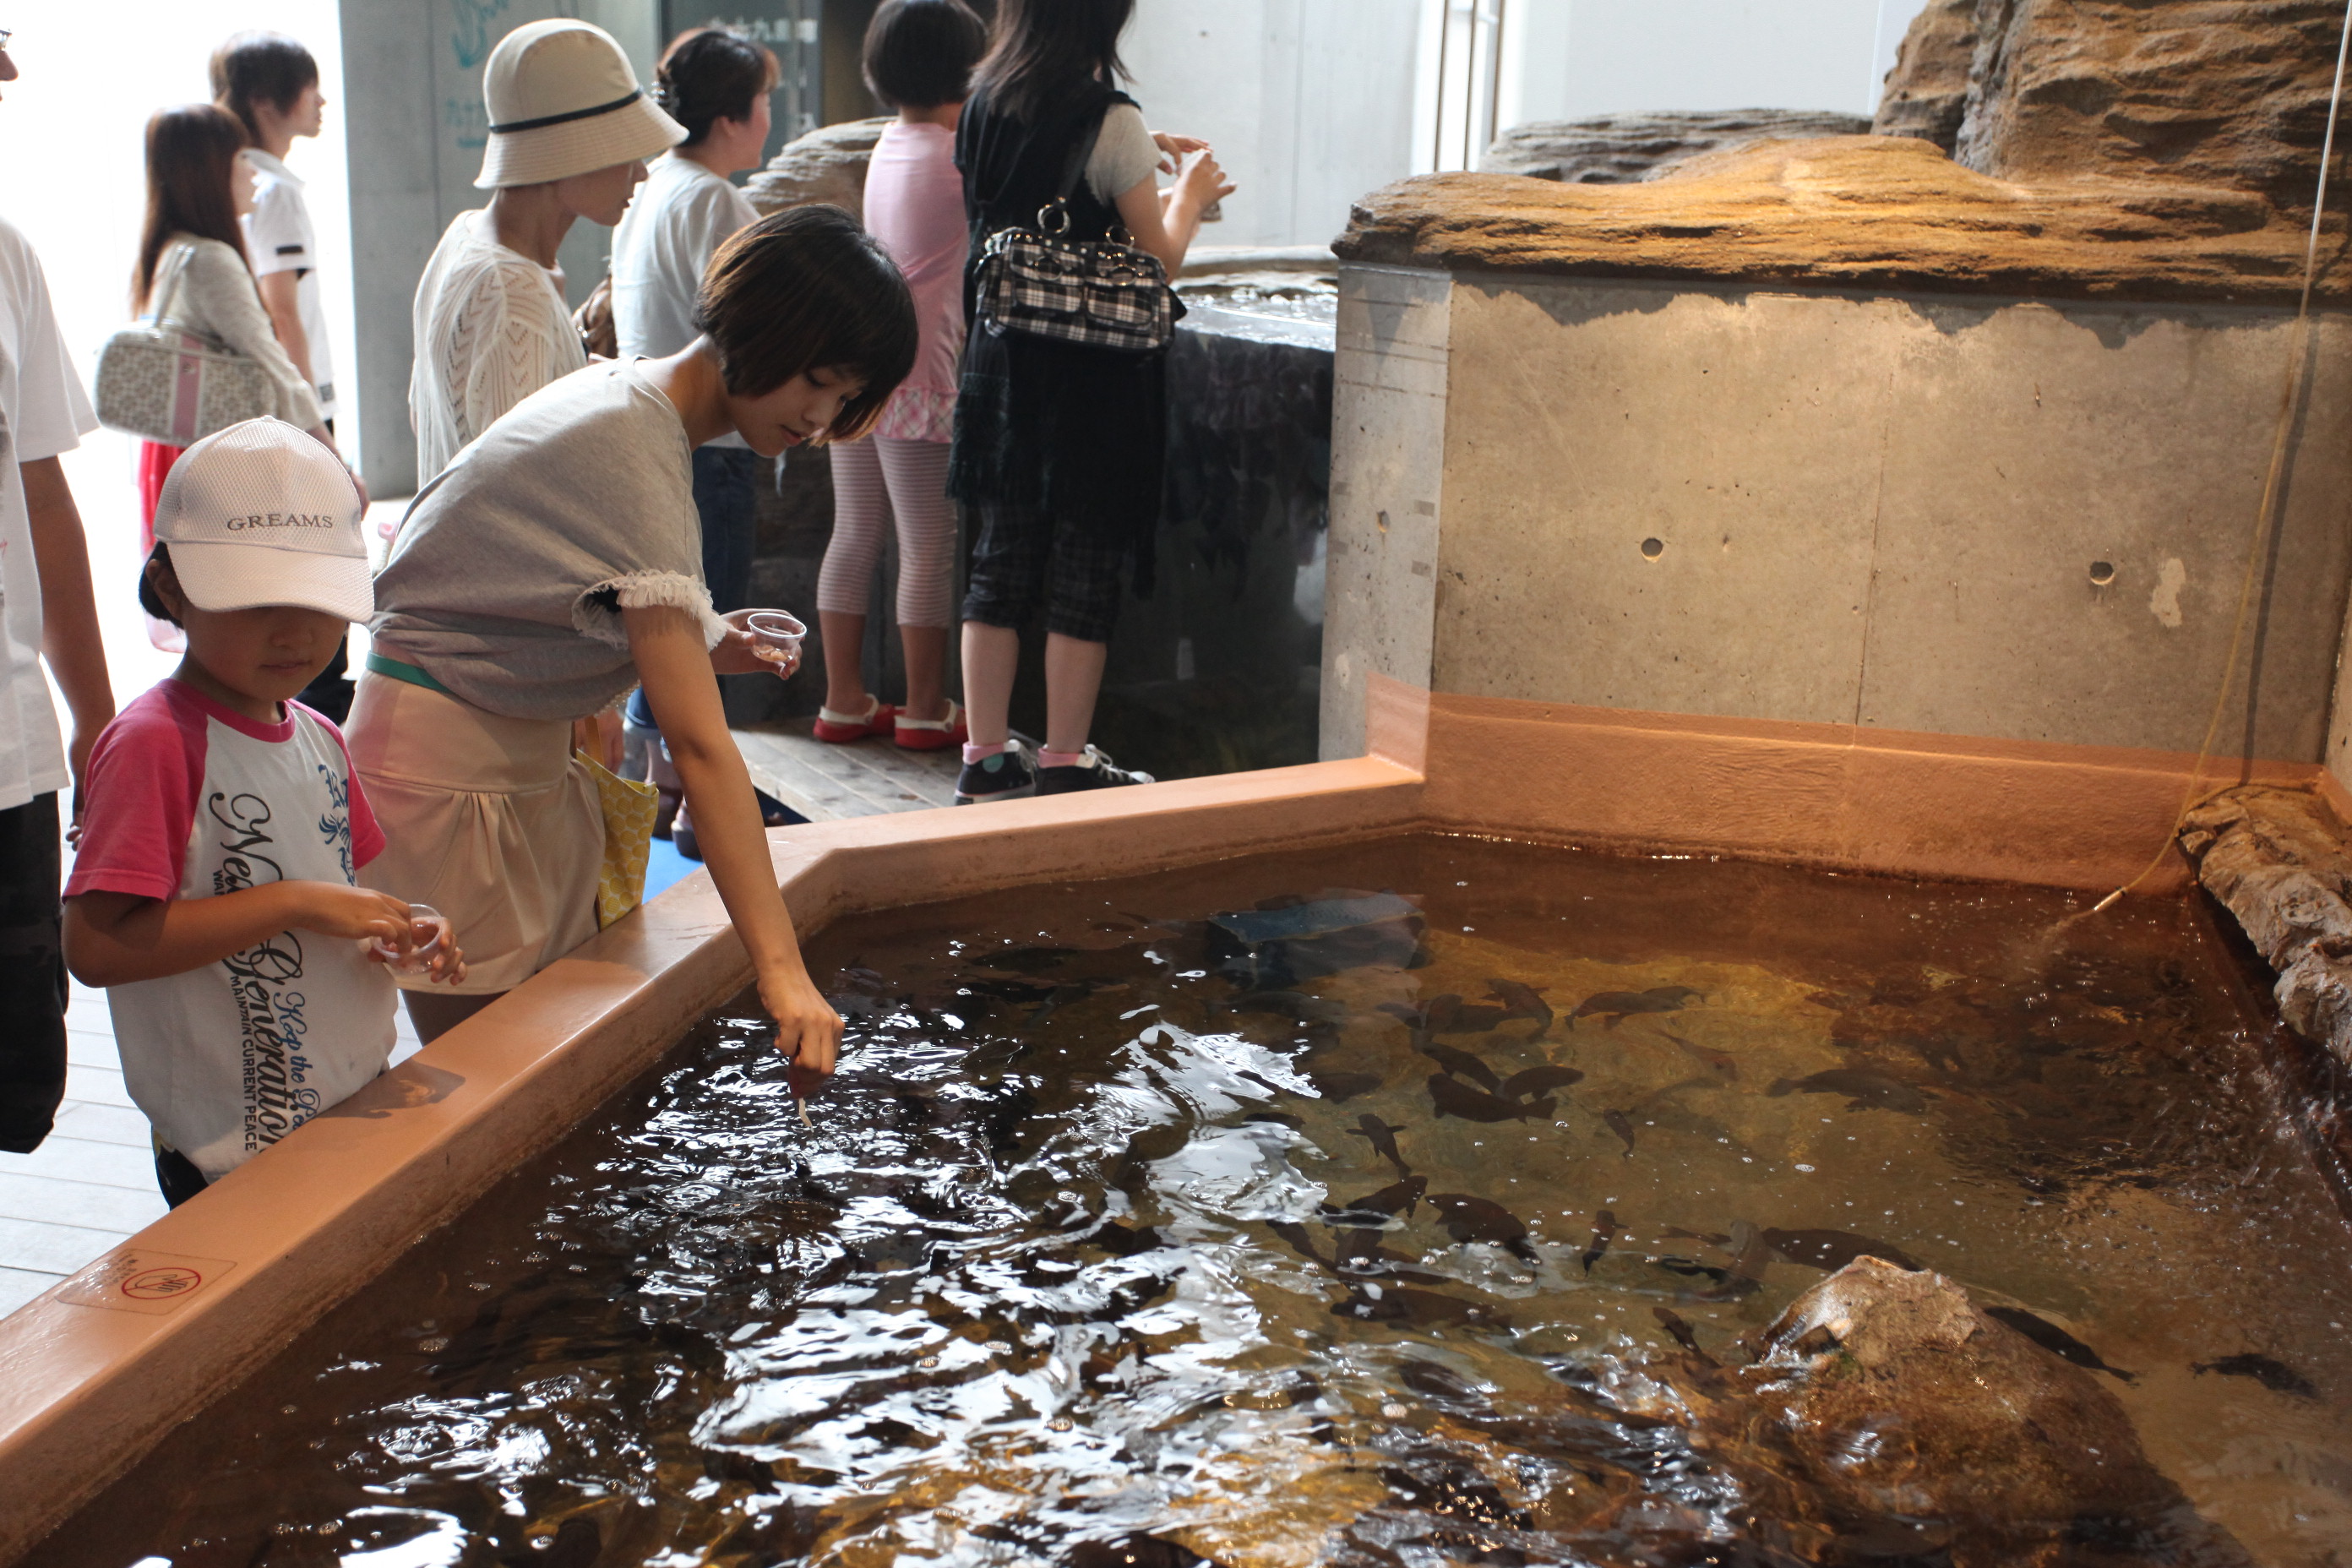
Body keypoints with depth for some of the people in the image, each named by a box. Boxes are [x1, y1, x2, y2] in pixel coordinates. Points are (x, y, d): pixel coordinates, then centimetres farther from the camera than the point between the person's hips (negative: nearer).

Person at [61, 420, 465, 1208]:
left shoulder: (319, 739, 9)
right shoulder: (151, 742, -16)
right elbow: (96, 944, -24)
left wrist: (393, 938, -2)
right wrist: (295, 903, -25)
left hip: (357, 1114, 8)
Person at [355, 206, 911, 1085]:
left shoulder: (630, 395, 4)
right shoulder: (634, 454, -26)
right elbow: (698, 744, -34)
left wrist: (697, 641, 1)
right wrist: (781, 973, -38)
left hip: (523, 758, 10)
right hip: (447, 770, -10)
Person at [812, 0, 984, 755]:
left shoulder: (891, 145, 13)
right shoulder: (955, 156, -12)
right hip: (917, 373, -8)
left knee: (854, 537, 12)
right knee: (929, 549, 1)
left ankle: (843, 700, 19)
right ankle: (925, 710, 10)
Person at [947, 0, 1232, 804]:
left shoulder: (984, 102, 5)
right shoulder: (1108, 119, -14)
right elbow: (1160, 255, -9)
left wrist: (1145, 155, 24)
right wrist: (1190, 193, 9)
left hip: (1002, 359, 6)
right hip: (1091, 373, -6)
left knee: (1000, 559, 12)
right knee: (1082, 571, 3)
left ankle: (986, 758, 17)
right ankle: (1064, 764, 9)